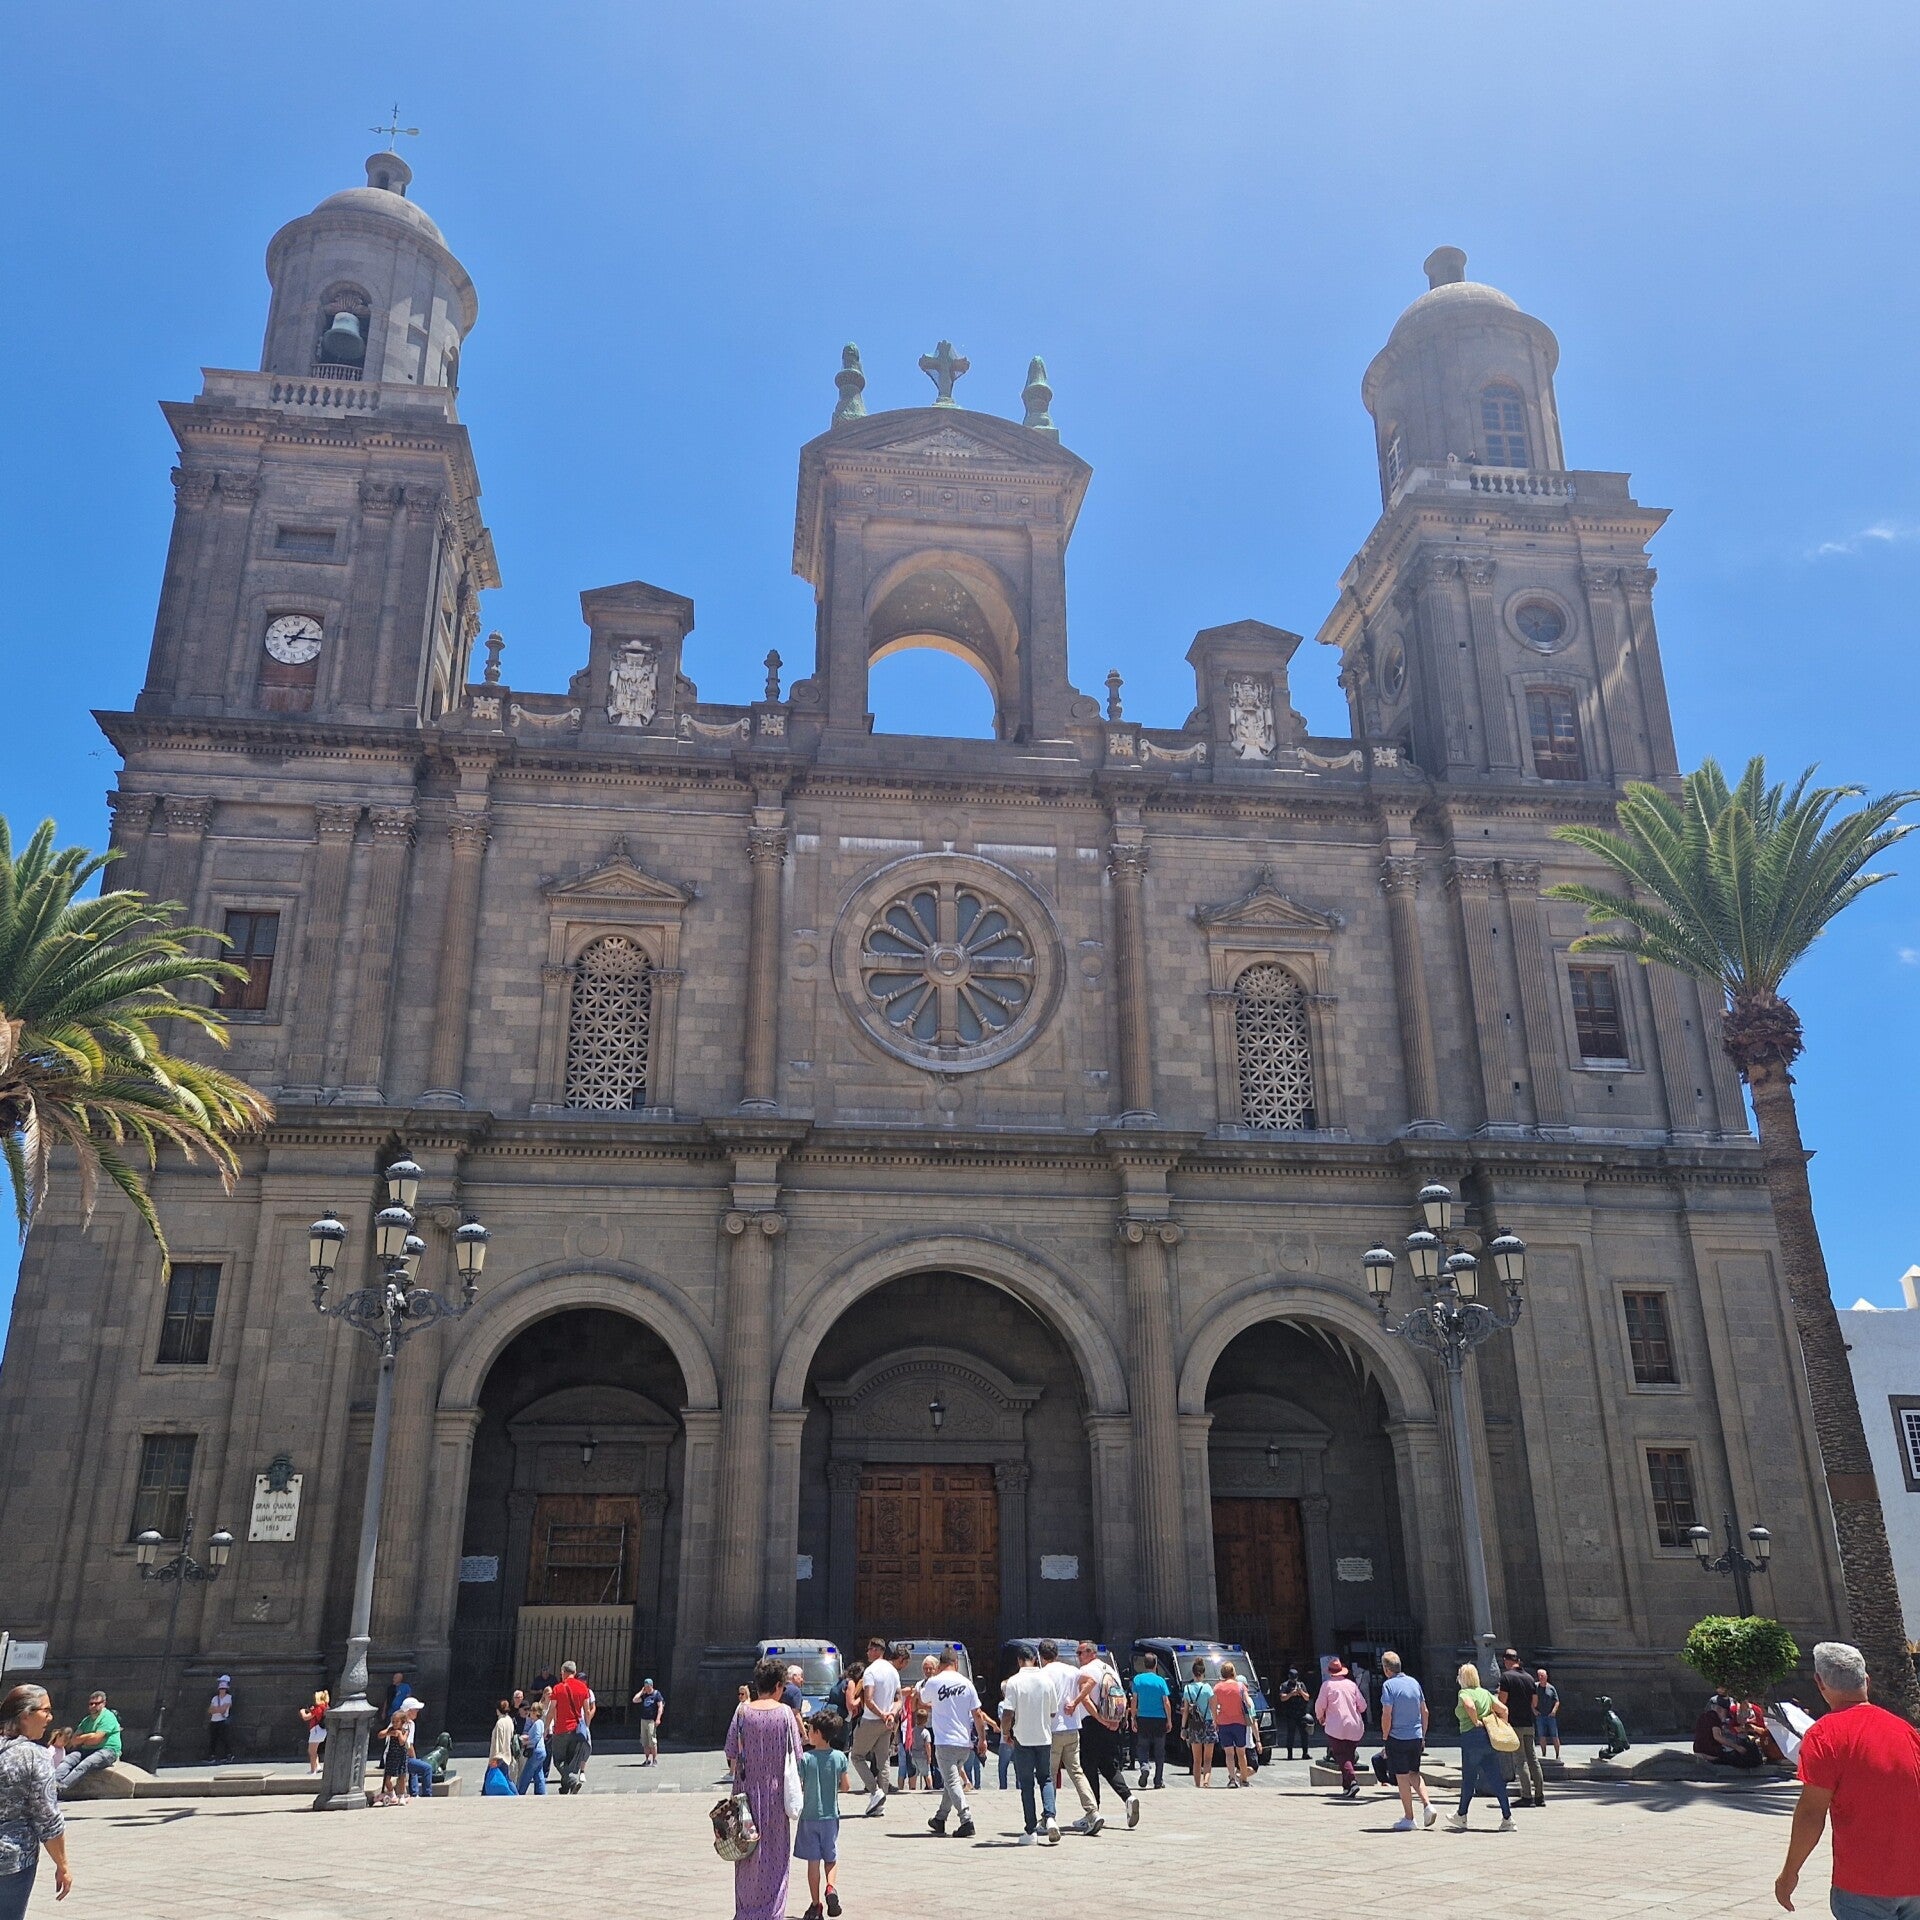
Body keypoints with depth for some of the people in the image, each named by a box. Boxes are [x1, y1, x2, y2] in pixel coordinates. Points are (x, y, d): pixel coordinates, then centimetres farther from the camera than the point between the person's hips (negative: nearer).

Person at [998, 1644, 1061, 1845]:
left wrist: (1006, 1733, 3)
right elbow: (1053, 1711, 8)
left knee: (1027, 1785, 7)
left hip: (1022, 1738, -2)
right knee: (1045, 1779, 15)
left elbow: (1008, 1714, -15)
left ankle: (1030, 1831, 7)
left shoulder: (1014, 1682, -11)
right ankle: (1050, 1817, -7)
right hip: (1044, 1738, 2)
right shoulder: (1046, 1680, -1)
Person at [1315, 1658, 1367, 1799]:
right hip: (1355, 1726, 4)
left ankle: (1352, 1782, -25)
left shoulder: (1327, 1684, -1)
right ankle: (1346, 1787, 12)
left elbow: (1320, 1705, -3)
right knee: (1349, 1755, 13)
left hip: (1336, 1728, -4)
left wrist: (1320, 1717, 17)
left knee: (1342, 1757, -6)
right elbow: (1363, 1705, 12)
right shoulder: (1351, 1684, 10)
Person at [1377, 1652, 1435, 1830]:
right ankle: (1427, 1805, 2)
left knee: (1403, 1778, 3)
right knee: (1414, 1773, 20)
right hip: (1416, 1736, 6)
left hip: (1397, 1737, -6)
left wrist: (1385, 1737, -4)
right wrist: (1423, 1736, 17)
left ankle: (1408, 1819, 8)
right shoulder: (1414, 1682, 6)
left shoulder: (1388, 1685, -13)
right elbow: (1425, 1712, 10)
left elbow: (1387, 1715, -17)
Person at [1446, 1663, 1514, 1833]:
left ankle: (1461, 1817, 19)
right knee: (1495, 1778, 5)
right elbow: (1503, 1709, 11)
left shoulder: (1464, 1693, -6)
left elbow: (1470, 1706, -27)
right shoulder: (1485, 1693, 14)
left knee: (1468, 1778, 6)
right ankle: (1507, 1818, 0)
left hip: (1472, 1737, -6)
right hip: (1489, 1738, 6)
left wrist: (1476, 1722, -13)